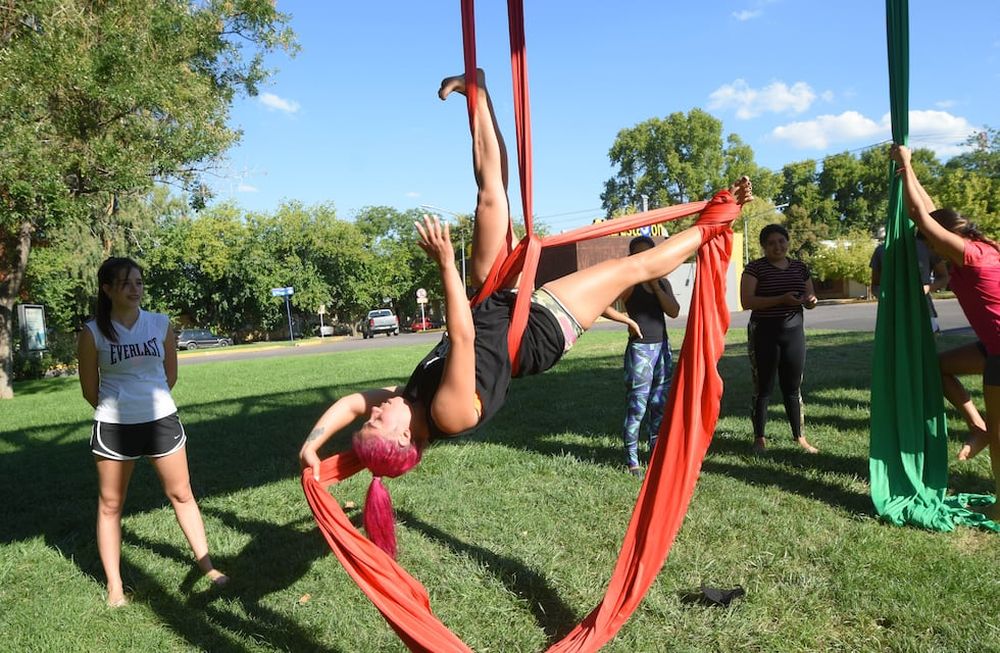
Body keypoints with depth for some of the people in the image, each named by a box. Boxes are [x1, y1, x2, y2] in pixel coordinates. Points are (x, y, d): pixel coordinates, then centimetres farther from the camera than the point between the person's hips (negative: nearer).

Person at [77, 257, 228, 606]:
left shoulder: (161, 324, 0)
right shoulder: (93, 332, -6)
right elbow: (90, 390, 2)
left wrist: (150, 401, 14)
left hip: (162, 419, 2)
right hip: (113, 426, -1)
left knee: (181, 494, 9)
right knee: (110, 504, 8)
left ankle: (206, 563, 22)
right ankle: (114, 586, 19)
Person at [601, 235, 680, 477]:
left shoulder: (662, 282, 12)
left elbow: (674, 311, -2)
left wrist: (656, 285, -7)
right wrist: (629, 321, -15)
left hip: (662, 346, 7)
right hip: (640, 349, -6)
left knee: (661, 404, 12)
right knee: (637, 406, -5)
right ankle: (632, 460, 3)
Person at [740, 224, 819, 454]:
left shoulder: (799, 268, 11)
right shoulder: (755, 268, -5)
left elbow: (811, 297, 18)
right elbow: (746, 301, -15)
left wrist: (810, 301, -7)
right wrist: (781, 299, -24)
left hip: (794, 332, 4)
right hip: (764, 334, -4)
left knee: (793, 387, 9)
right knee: (763, 388, 1)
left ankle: (799, 437, 19)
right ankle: (759, 438, 11)